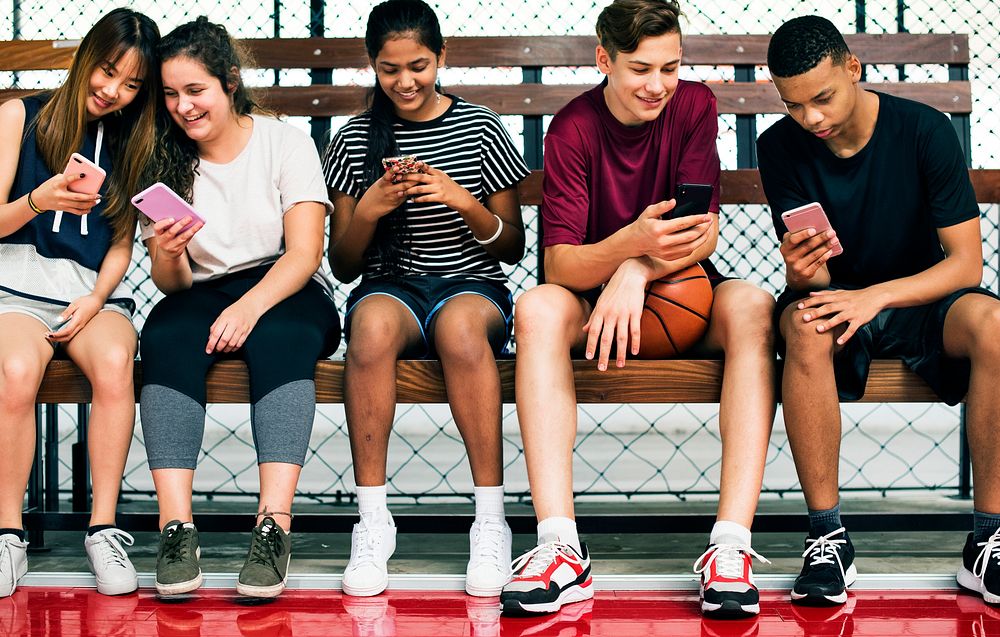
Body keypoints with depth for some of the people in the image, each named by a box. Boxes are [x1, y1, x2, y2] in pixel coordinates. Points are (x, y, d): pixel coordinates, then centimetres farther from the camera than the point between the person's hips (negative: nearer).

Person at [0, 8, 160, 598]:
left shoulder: (132, 141, 12)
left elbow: (121, 243, 10)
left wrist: (95, 302, -8)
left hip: (95, 289, 2)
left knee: (115, 363, -33)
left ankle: (105, 529, -24)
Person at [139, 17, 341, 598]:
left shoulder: (285, 142, 2)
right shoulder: (166, 163, 10)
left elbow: (304, 253, -8)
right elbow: (172, 285, 7)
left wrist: (250, 307, -26)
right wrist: (169, 256, -18)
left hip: (286, 293, -2)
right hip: (205, 295, 2)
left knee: (280, 335, -37)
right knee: (167, 332, -32)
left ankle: (274, 527, -46)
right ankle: (176, 525, -41)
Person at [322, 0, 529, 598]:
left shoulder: (481, 128, 5)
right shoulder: (355, 139, 9)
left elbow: (513, 247, 7)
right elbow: (343, 265, 10)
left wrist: (465, 202, -12)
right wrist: (368, 210, -10)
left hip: (472, 285, -1)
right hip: (390, 285, 1)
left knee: (460, 325, -39)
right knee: (373, 325, -37)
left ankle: (492, 519, -32)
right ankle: (373, 521, -30)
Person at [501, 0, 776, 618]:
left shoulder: (694, 106, -6)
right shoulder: (572, 130, -11)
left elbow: (706, 234, -12)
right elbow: (560, 265, -18)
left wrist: (638, 270, -33)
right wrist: (633, 240, -39)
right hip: (594, 301, -1)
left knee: (752, 306, -31)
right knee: (536, 308, -33)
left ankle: (731, 545, -38)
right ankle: (561, 549, -40)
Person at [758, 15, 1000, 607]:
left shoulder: (925, 129, -12)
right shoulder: (782, 147, -7)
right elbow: (815, 278, -7)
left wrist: (877, 295, -29)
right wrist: (803, 272, -33)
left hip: (918, 297, 0)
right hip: (839, 296, 0)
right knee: (805, 325, -37)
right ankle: (829, 537, -27)